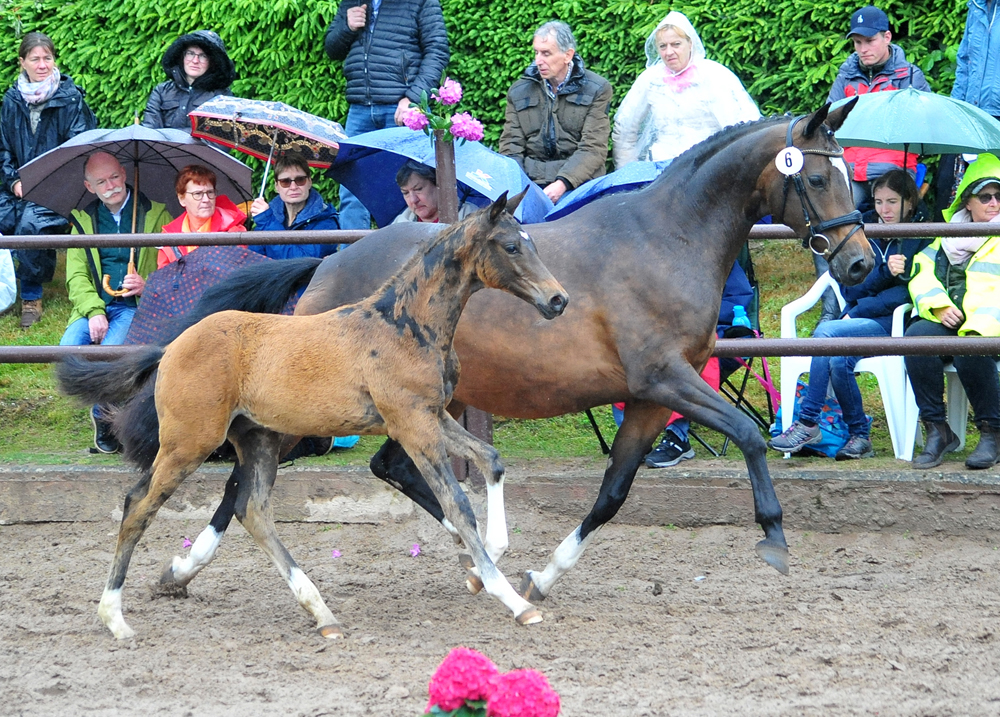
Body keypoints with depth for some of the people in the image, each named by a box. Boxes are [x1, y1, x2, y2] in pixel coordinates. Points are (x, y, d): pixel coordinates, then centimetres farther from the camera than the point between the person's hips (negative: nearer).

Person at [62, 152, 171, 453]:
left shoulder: (157, 215, 7)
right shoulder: (83, 220, 15)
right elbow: (76, 275, 6)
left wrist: (148, 286, -17)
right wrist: (94, 311, -12)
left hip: (137, 305, -3)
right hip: (95, 306, 3)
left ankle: (103, 416, -6)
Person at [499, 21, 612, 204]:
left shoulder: (597, 90, 5)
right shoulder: (519, 91, 16)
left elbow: (593, 148, -5)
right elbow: (511, 146, 11)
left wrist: (563, 183, -22)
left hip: (577, 181, -3)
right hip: (530, 180, 3)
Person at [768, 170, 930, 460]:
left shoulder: (923, 237, 0)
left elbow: (910, 293, -8)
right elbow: (849, 288, 4)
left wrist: (857, 311, -13)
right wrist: (884, 272, -16)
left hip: (894, 323, -4)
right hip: (856, 319, 4)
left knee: (826, 333, -29)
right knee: (838, 359, -31)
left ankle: (808, 423, -23)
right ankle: (859, 435, -19)